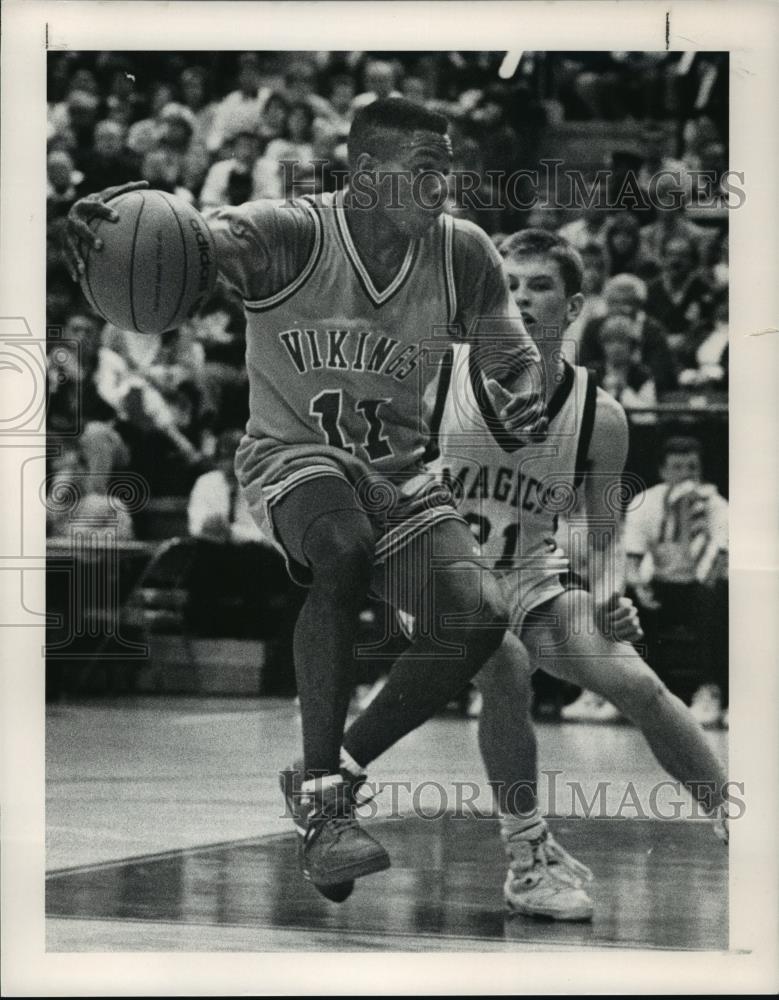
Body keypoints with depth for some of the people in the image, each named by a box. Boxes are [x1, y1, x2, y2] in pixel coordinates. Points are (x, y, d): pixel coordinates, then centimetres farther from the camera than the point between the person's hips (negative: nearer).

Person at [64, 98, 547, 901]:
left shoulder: (461, 254, -3)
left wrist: (524, 401, -13)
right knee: (343, 551, -37)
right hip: (291, 456, -5)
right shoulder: (290, 237, -16)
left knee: (476, 616, -18)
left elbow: (511, 359, 12)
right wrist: (103, 226, -56)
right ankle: (321, 807, -32)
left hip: (397, 470, 5)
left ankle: (331, 774, 1)